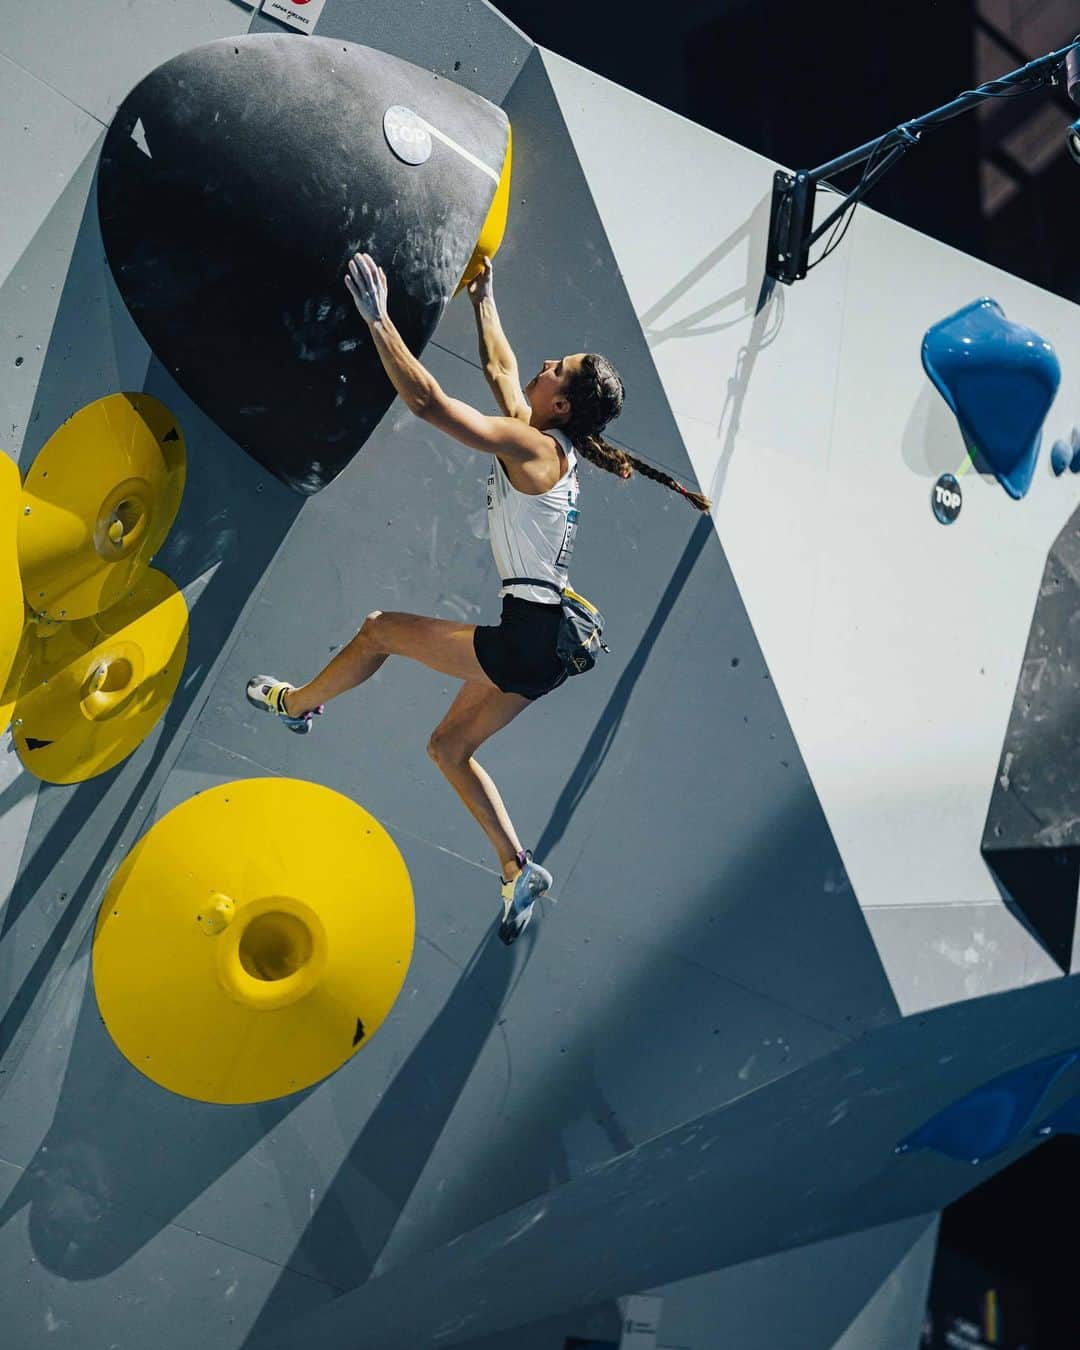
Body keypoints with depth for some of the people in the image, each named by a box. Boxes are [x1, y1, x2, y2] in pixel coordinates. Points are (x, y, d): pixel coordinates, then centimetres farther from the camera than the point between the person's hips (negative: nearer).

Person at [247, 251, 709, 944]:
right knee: (449, 746, 18)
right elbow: (500, 372, 30)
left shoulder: (530, 445, -13)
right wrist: (484, 299, 39)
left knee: (381, 628, 6)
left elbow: (427, 398, -20)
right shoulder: (553, 449, 13)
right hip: (548, 638, 9)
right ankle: (519, 868, 17)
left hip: (529, 640, -9)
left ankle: (297, 703, 29)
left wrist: (377, 318, -14)